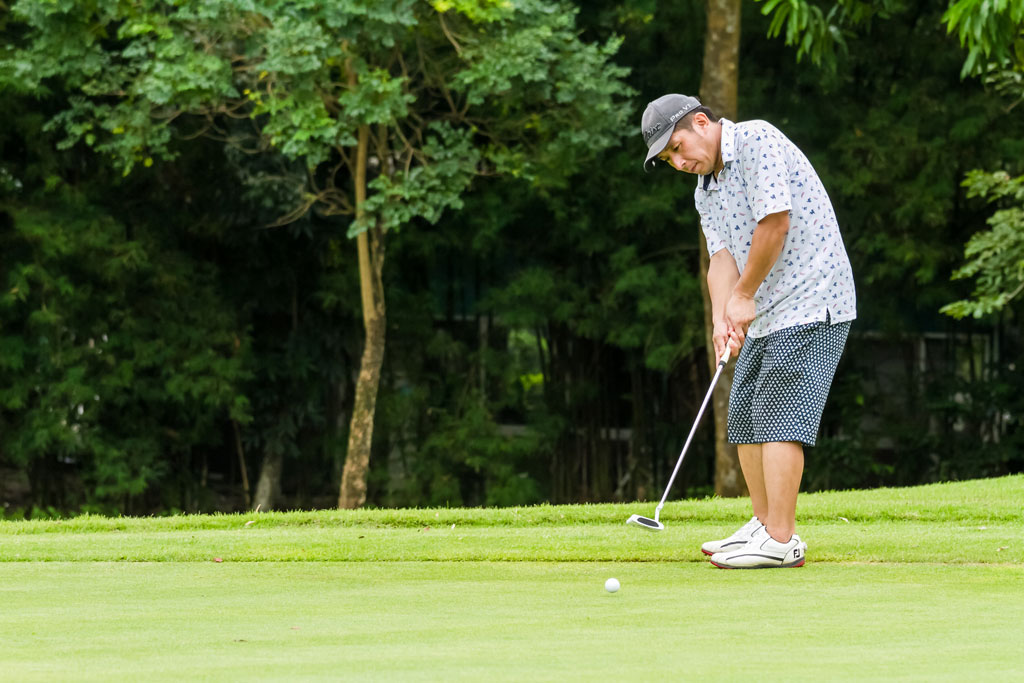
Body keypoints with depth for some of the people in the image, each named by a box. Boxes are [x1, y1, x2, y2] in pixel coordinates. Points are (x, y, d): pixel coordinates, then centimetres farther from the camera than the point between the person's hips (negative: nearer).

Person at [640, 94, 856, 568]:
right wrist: (722, 320, -14)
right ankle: (764, 525, 21)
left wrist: (743, 295, -11)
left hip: (809, 305, -10)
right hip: (766, 315, 10)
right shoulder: (705, 191, 14)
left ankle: (781, 541, -16)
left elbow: (775, 222, -21)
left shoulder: (758, 141, -14)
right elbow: (722, 257, 5)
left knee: (778, 416, -14)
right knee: (744, 416, 12)